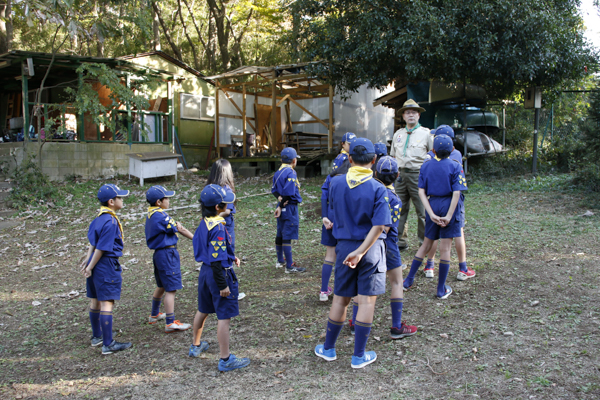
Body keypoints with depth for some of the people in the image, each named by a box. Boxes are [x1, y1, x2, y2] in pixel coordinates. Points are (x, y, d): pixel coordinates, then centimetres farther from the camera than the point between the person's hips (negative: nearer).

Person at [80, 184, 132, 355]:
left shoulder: (99, 218, 9)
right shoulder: (110, 221, -19)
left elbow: (94, 243, 12)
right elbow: (101, 248, -18)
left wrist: (88, 261, 15)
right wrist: (89, 266, -11)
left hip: (95, 264, 10)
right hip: (107, 265, -10)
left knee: (95, 301, 18)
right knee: (107, 303, -5)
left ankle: (97, 336, 33)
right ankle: (108, 344, -1)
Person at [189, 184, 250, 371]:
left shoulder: (204, 222, 3)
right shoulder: (218, 227, -24)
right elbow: (216, 259, -24)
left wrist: (230, 257, 19)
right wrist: (223, 285, -20)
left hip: (205, 271, 9)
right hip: (219, 273, -9)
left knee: (203, 310, 25)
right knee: (224, 316, 0)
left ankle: (196, 345, 43)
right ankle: (225, 359, 8)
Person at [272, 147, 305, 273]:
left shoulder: (278, 172, 11)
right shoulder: (291, 173, -16)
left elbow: (274, 190, 9)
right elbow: (288, 193, -22)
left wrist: (280, 198, -7)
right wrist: (281, 206, -12)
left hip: (282, 207, 9)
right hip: (290, 207, -9)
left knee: (280, 234, 18)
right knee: (288, 237, -7)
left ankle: (280, 261, 32)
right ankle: (290, 266, -2)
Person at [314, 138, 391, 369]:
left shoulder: (336, 183, -2)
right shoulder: (378, 189, -11)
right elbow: (378, 226, -19)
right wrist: (360, 252, -17)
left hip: (344, 246, 3)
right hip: (371, 248, -3)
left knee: (340, 298, 15)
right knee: (367, 300, 5)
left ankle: (328, 348, 28)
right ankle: (359, 356, 14)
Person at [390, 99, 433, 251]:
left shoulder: (425, 133, 2)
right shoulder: (398, 134, 15)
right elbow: (392, 156, 22)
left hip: (418, 175, -4)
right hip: (400, 174, 5)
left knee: (422, 210, -1)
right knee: (399, 209, 6)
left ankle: (425, 241, 10)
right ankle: (400, 240, 14)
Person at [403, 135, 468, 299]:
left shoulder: (426, 166, 3)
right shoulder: (455, 166, -5)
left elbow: (421, 191, -4)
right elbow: (456, 193, -13)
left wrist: (431, 214, -7)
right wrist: (449, 216, -12)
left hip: (432, 205, 3)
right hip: (448, 206, -3)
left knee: (426, 245, 18)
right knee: (445, 249, 4)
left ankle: (409, 280, 23)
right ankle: (441, 289, 11)